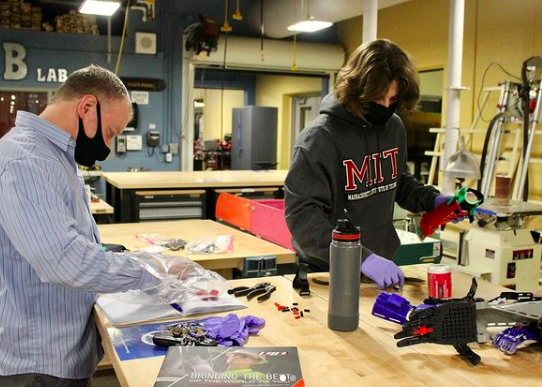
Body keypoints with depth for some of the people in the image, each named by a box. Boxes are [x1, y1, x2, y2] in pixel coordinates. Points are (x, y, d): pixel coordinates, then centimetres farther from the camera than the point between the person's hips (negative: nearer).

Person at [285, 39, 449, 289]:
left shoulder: (394, 127, 0)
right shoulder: (319, 137, -20)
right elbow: (302, 214, -26)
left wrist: (432, 200, -3)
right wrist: (361, 258, -34)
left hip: (382, 265, 6)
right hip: (326, 273, -6)